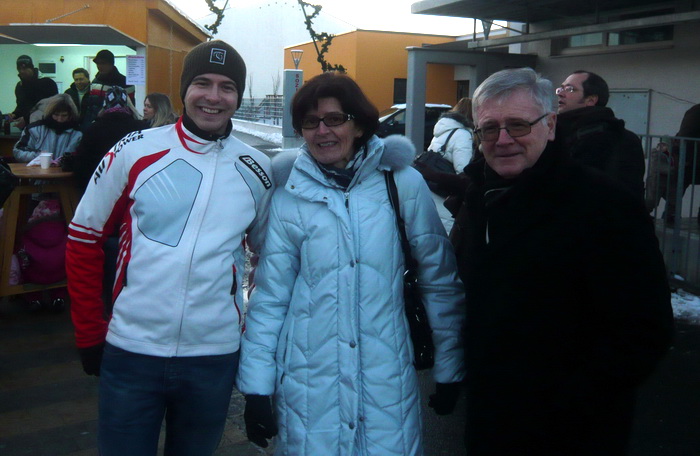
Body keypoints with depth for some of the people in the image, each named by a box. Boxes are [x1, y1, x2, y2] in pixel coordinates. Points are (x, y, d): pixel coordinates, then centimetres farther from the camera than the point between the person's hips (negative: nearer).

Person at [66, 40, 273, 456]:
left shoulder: (257, 170, 0)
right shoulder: (134, 153, -5)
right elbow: (83, 239, 2)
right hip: (130, 350, -1)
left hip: (215, 357, 2)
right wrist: (89, 332, 2)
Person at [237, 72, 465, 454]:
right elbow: (269, 296, 2)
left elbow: (440, 281, 2)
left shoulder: (403, 183, -3)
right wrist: (256, 387, 1)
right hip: (309, 384, 1)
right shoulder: (288, 196, -1)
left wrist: (450, 368, 4)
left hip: (388, 381, 0)